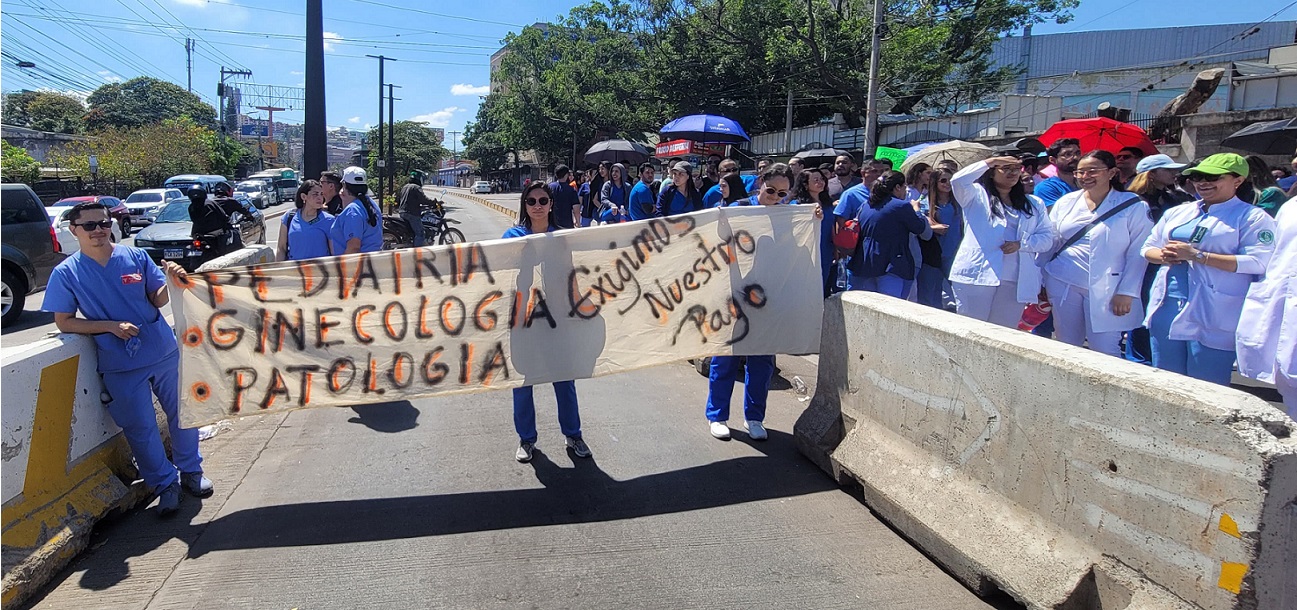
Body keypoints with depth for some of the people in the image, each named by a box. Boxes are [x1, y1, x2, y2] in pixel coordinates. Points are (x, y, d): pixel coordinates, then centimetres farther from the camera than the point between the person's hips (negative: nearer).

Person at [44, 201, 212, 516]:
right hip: (120, 366, -2)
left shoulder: (135, 256, -2)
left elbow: (158, 299, 2)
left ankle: (190, 471, 31)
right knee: (141, 427, 6)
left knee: (183, 413, 11)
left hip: (164, 352, 2)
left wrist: (172, 281, -19)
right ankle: (165, 484, 23)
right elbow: (64, 322, -4)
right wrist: (112, 326, -16)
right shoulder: (66, 273, -5)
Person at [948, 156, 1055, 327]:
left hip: (1015, 281, 3)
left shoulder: (1034, 203, 18)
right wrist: (990, 162, -9)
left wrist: (1021, 244, -8)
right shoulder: (977, 195, 9)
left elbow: (1047, 238, 10)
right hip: (976, 276, -3)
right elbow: (958, 180, -12)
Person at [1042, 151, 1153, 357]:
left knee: (1105, 353, -7)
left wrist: (1126, 293, -9)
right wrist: (1042, 281, 11)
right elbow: (1050, 244, 13)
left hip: (1105, 290, -3)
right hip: (1063, 285, 4)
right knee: (1067, 347, 9)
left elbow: (1137, 255, -3)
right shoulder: (1066, 202, 8)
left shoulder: (1133, 206, -2)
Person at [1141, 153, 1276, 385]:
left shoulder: (1254, 218, -1)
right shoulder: (1176, 213, 17)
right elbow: (1148, 248, 19)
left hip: (1213, 318, -6)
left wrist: (1196, 256, -17)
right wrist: (1163, 256, -6)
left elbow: (1258, 262, -13)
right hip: (1166, 310, 6)